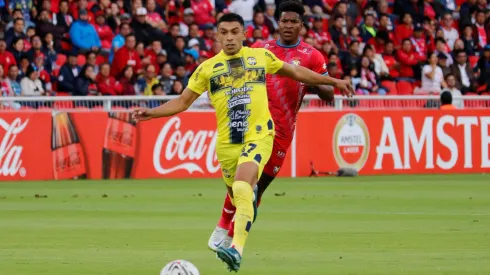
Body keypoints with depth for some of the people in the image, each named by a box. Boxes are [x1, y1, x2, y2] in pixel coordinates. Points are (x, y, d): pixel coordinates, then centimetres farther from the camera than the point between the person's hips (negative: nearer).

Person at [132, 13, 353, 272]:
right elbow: (183, 101, 10)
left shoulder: (261, 56, 6)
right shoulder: (207, 68, 6)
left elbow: (295, 72, 20)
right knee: (238, 196, 10)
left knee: (242, 187, -26)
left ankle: (237, 249, -36)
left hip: (258, 135, -3)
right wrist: (151, 113, -4)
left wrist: (332, 81, 21)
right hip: (227, 142, 3)